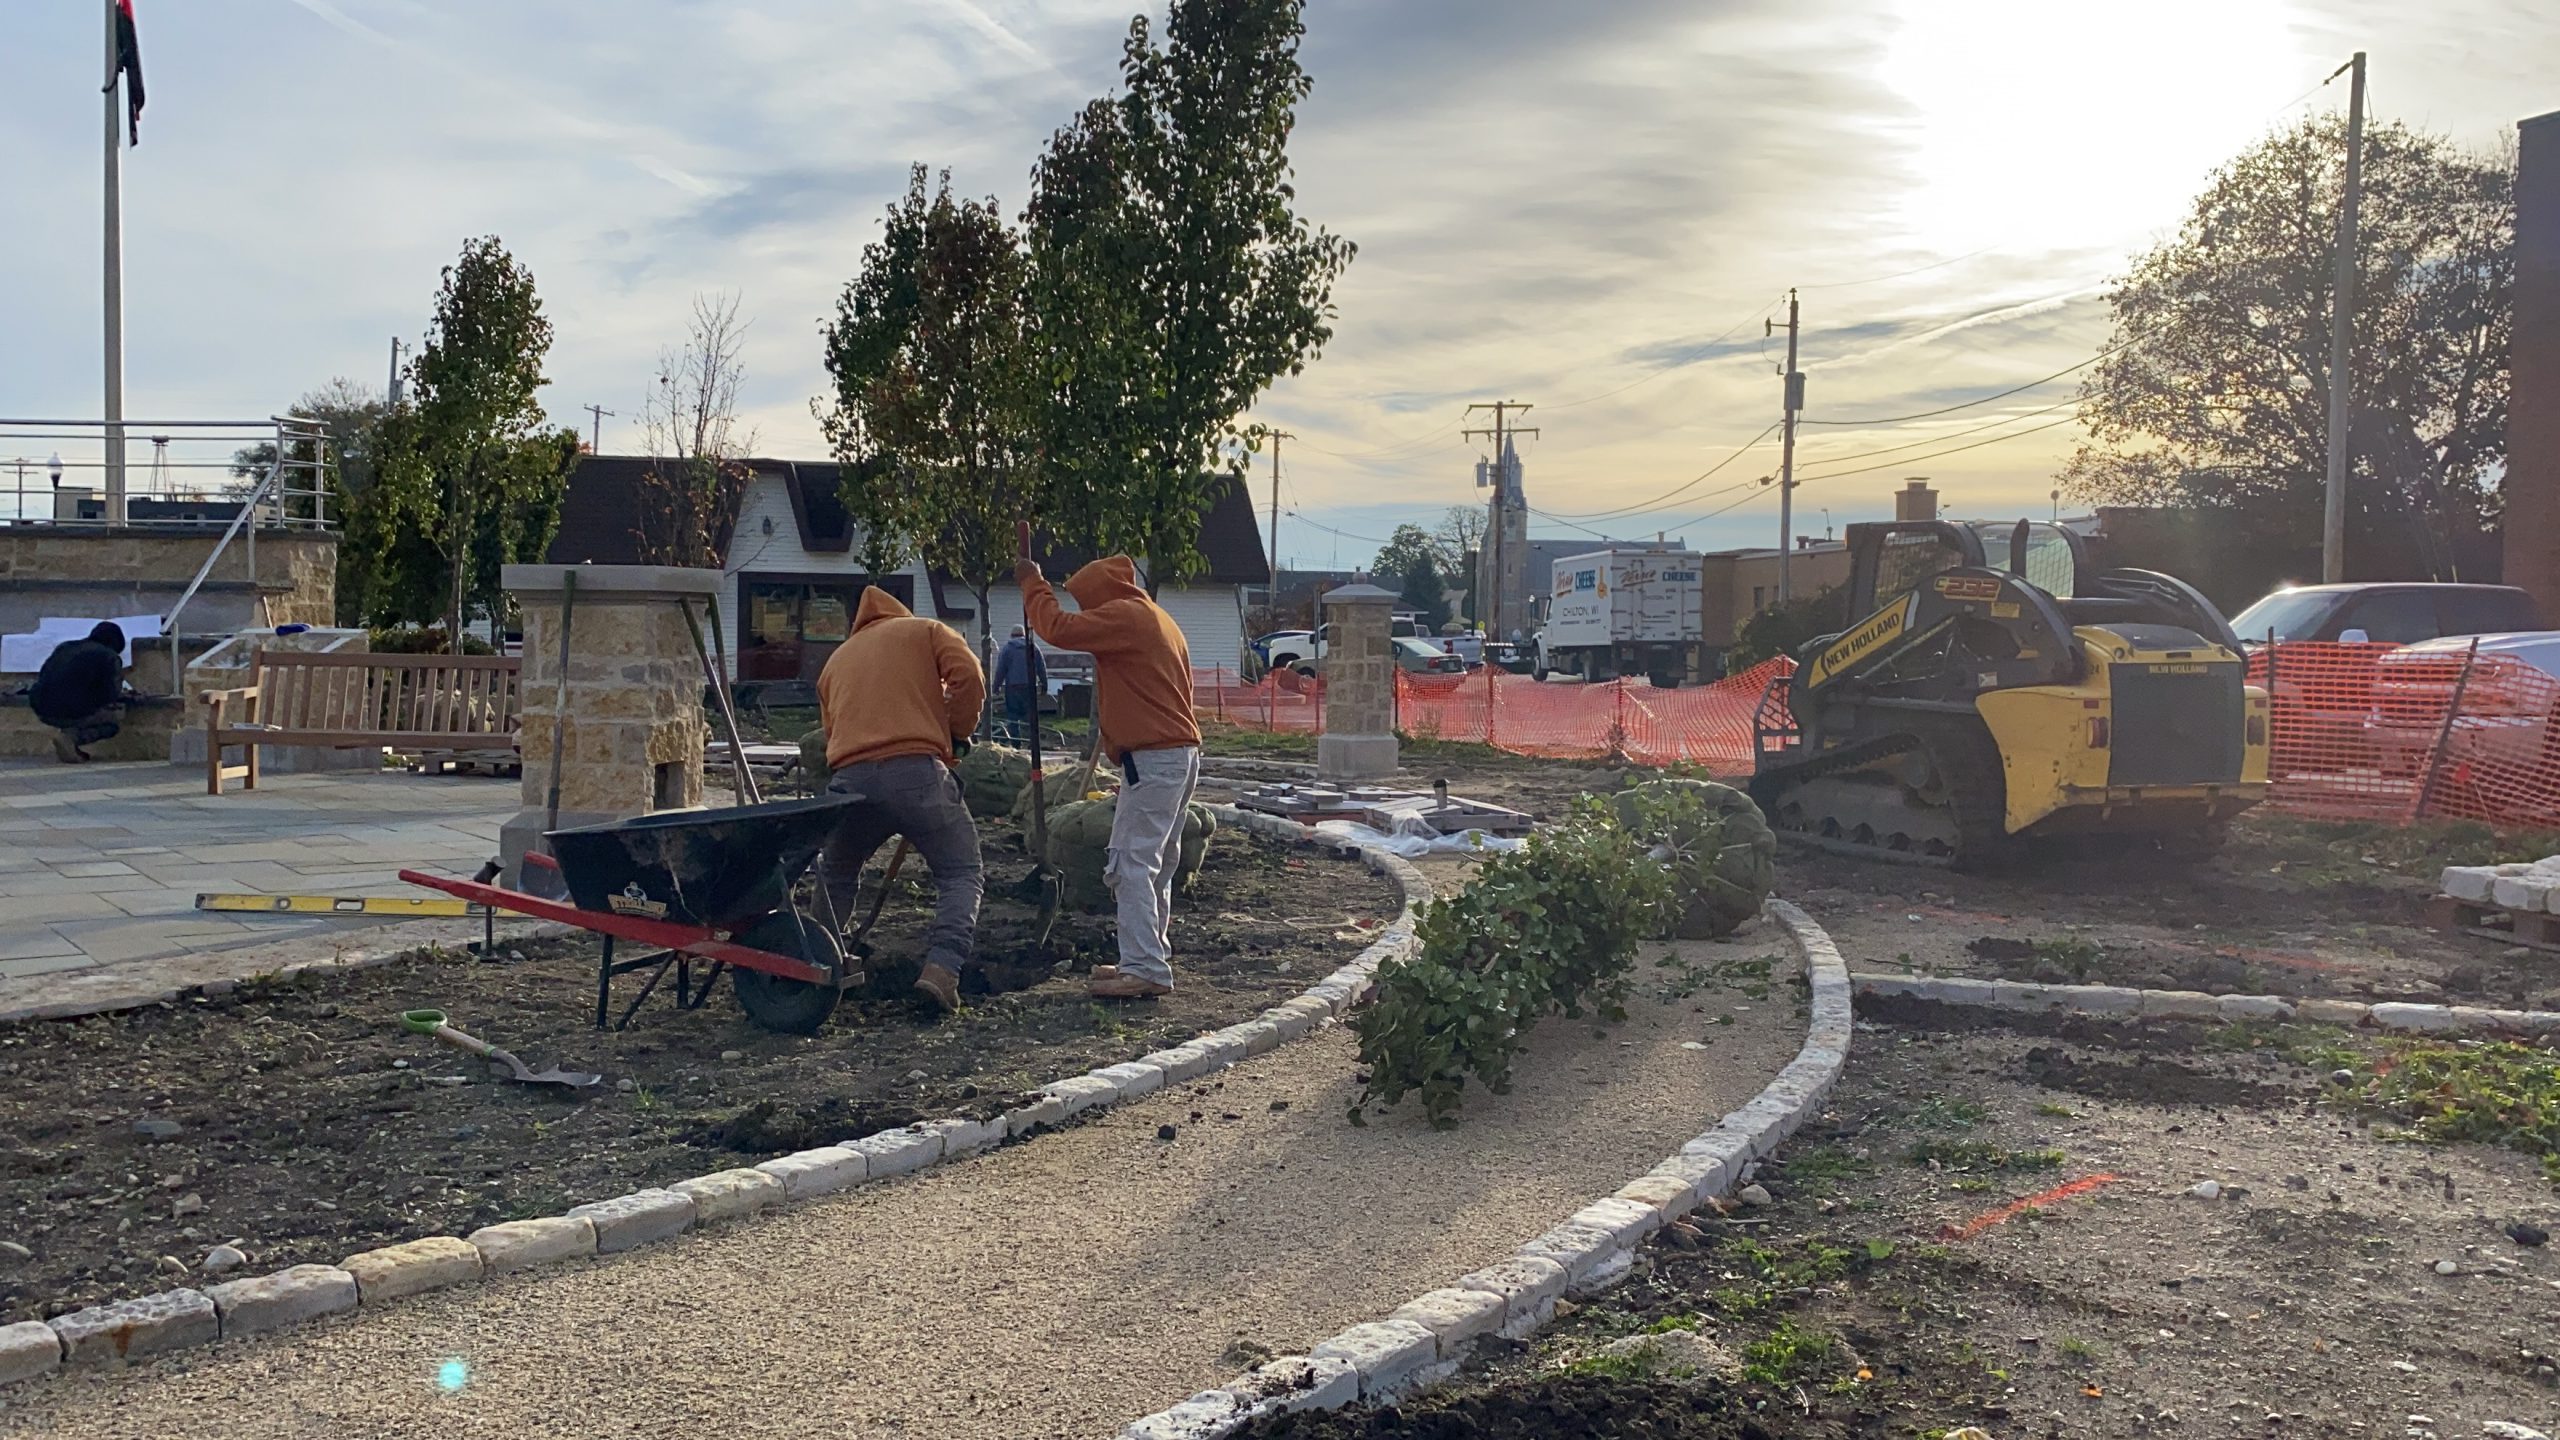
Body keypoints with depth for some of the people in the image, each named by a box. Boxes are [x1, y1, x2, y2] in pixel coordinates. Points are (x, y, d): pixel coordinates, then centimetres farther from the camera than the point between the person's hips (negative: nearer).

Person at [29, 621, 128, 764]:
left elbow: (42, 678, 28)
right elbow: (110, 699, -3)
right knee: (111, 723, 17)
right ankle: (71, 737, -9)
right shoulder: (110, 657, 0)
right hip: (73, 713, -7)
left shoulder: (63, 647, 19)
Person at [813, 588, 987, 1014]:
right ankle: (942, 966, -13)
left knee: (835, 878, 27)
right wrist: (956, 733, 15)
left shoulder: (836, 661, 31)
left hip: (849, 779, 4)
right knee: (962, 875, 7)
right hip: (916, 770, -3)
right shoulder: (926, 631, 20)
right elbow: (967, 677, 2)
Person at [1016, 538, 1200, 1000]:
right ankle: (1152, 959, 22)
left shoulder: (1123, 614, -9)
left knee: (1131, 865, -10)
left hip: (1152, 759, -10)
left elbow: (1059, 629, -18)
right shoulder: (1158, 619, 22)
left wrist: (1034, 585, -2)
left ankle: (1145, 970, -14)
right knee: (1156, 865, 16)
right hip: (1182, 753, 10)